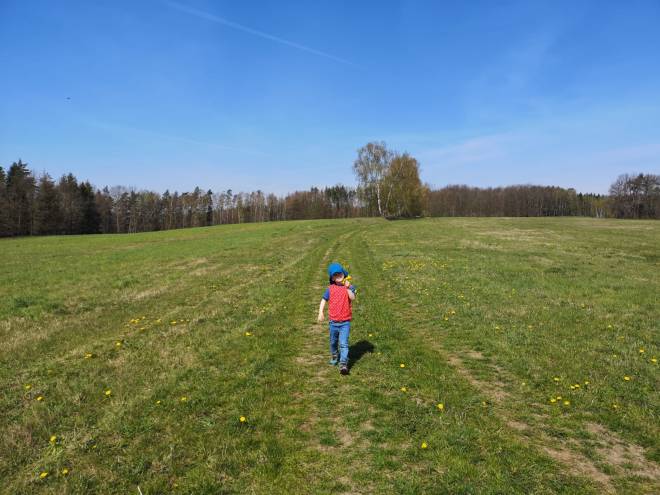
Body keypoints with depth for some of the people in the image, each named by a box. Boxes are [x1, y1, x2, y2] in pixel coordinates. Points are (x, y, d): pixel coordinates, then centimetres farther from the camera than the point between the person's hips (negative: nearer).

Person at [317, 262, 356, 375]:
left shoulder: (349, 287, -3)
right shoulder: (330, 289, 1)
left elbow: (352, 298, -19)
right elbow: (323, 300, 5)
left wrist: (348, 288, -29)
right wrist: (320, 312, -5)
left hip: (345, 322, -3)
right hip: (333, 322, 3)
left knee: (343, 344, -12)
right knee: (333, 342, 21)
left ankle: (343, 364, -12)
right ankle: (334, 357, 46)